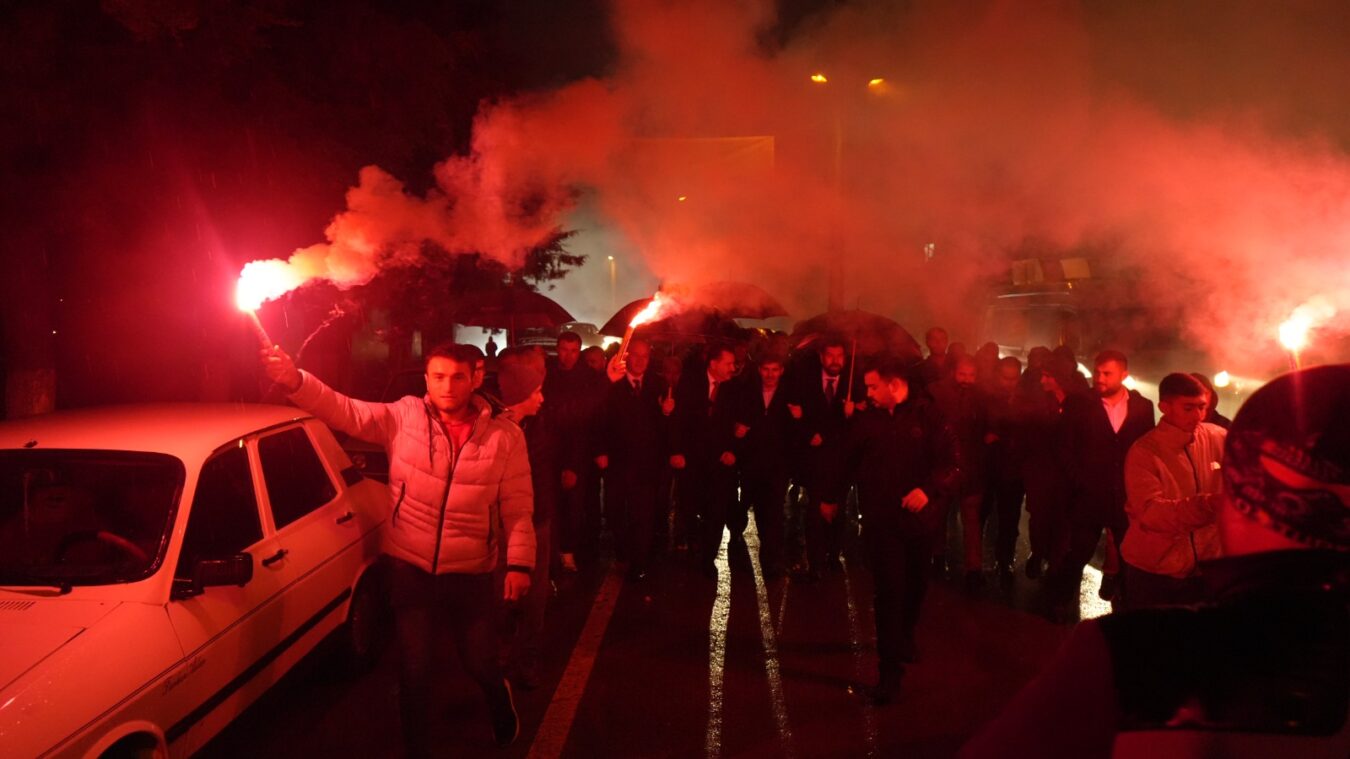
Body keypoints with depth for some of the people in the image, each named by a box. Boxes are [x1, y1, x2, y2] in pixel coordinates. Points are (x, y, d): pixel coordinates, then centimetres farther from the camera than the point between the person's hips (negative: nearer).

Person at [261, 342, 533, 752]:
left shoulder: (505, 436, -8)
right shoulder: (403, 417, -7)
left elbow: (518, 507, -5)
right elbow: (346, 410, -18)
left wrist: (519, 563, -11)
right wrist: (294, 380, -34)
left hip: (471, 573, 0)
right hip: (410, 567, 0)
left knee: (480, 662, 15)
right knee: (414, 669, 9)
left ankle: (500, 697, 51)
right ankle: (417, 747, 32)